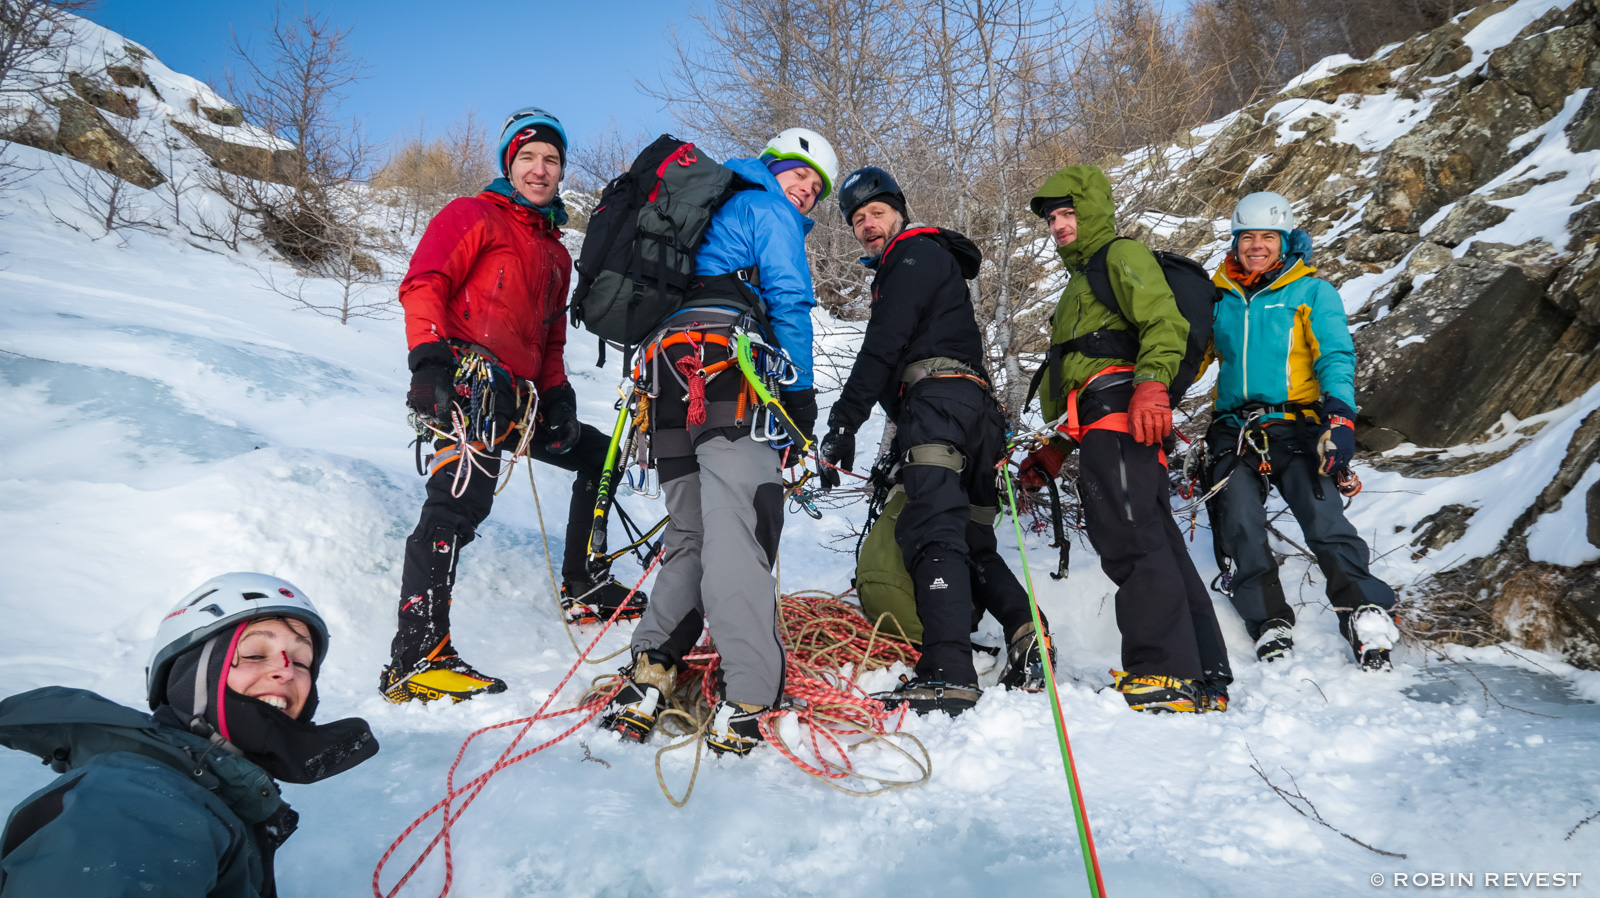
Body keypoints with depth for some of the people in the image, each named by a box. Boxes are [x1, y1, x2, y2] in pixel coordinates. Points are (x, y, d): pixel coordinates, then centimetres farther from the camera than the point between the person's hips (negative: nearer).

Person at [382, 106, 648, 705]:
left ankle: (582, 588, 26)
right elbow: (422, 284, -6)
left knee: (598, 454, 17)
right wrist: (430, 358, -21)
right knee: (463, 499, -27)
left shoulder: (556, 254, 29)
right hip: (468, 381, -8)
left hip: (518, 396, 9)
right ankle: (416, 658, -33)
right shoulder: (473, 215, 7)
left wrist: (557, 395, 12)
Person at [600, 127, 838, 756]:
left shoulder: (707, 214, 35)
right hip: (729, 373, -8)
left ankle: (652, 668, -4)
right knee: (738, 532, -18)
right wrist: (802, 402, 0)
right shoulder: (769, 211, 11)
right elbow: (789, 303, -1)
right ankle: (747, 699, -24)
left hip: (665, 376, 8)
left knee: (691, 535, 11)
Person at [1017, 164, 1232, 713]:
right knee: (1158, 546, 5)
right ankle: (1204, 680, 6)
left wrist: (1150, 384, -26)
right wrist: (1051, 451, 28)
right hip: (1102, 428, 10)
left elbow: (1166, 322, -10)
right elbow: (1063, 381, 35)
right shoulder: (1080, 281, 37)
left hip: (1118, 414, -10)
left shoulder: (1122, 255, 8)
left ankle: (1164, 674, -20)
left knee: (1129, 540, -18)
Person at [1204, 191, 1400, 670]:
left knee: (1323, 518, -20)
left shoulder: (1312, 292, 7)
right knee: (1240, 527, -15)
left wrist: (1339, 410, -18)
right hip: (1235, 431, 3)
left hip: (1297, 428, -2)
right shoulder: (1219, 298, 16)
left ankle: (1364, 609, -14)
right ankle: (1269, 621, -11)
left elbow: (1335, 356, -2)